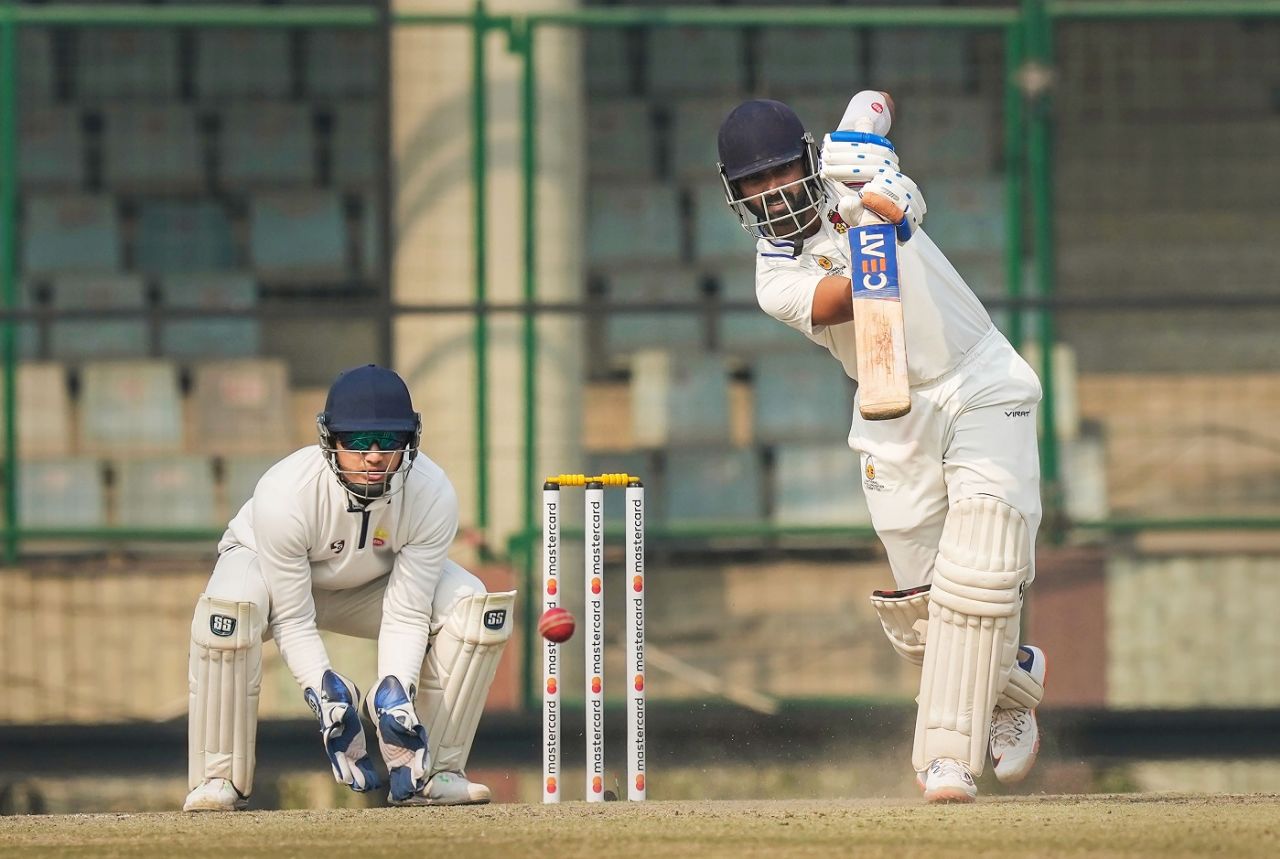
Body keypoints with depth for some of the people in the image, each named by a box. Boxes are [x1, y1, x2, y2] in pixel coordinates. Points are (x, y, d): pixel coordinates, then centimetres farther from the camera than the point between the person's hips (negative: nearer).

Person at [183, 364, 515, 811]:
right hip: (266, 565, -3)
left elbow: (406, 616, -22)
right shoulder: (283, 495, -37)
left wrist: (395, 693, -37)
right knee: (227, 611, -38)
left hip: (373, 581, 3)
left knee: (477, 608, -22)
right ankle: (220, 781, -23)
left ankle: (427, 774, -12)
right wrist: (324, 694, -40)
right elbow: (292, 620, -29)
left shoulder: (432, 496, -29)